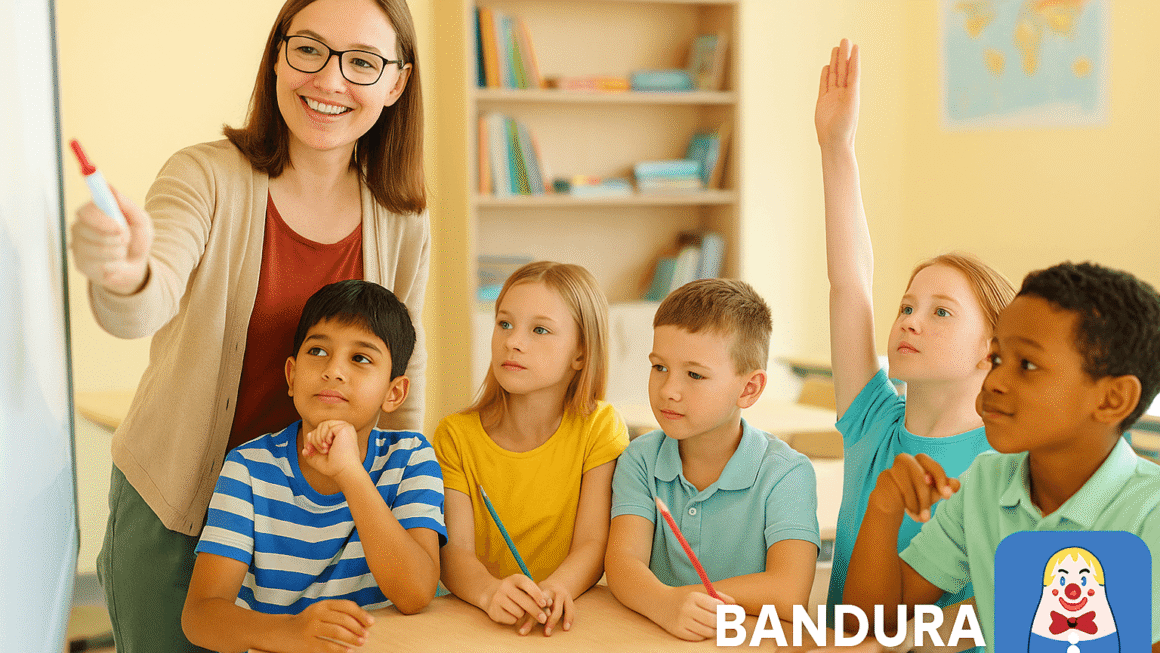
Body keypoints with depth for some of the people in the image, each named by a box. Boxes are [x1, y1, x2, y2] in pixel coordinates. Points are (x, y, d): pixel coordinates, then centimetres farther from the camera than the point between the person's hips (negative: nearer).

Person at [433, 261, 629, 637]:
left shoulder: (601, 426, -2)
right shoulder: (456, 435, 0)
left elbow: (594, 543, -8)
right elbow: (455, 551, -8)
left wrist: (555, 588, -28)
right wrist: (491, 592, -30)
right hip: (478, 620, 0)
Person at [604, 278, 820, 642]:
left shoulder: (786, 473, -8)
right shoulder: (641, 460, 2)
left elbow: (789, 594, -18)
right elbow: (622, 562, -10)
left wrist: (685, 597, -15)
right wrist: (666, 603, -30)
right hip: (650, 639, 3)